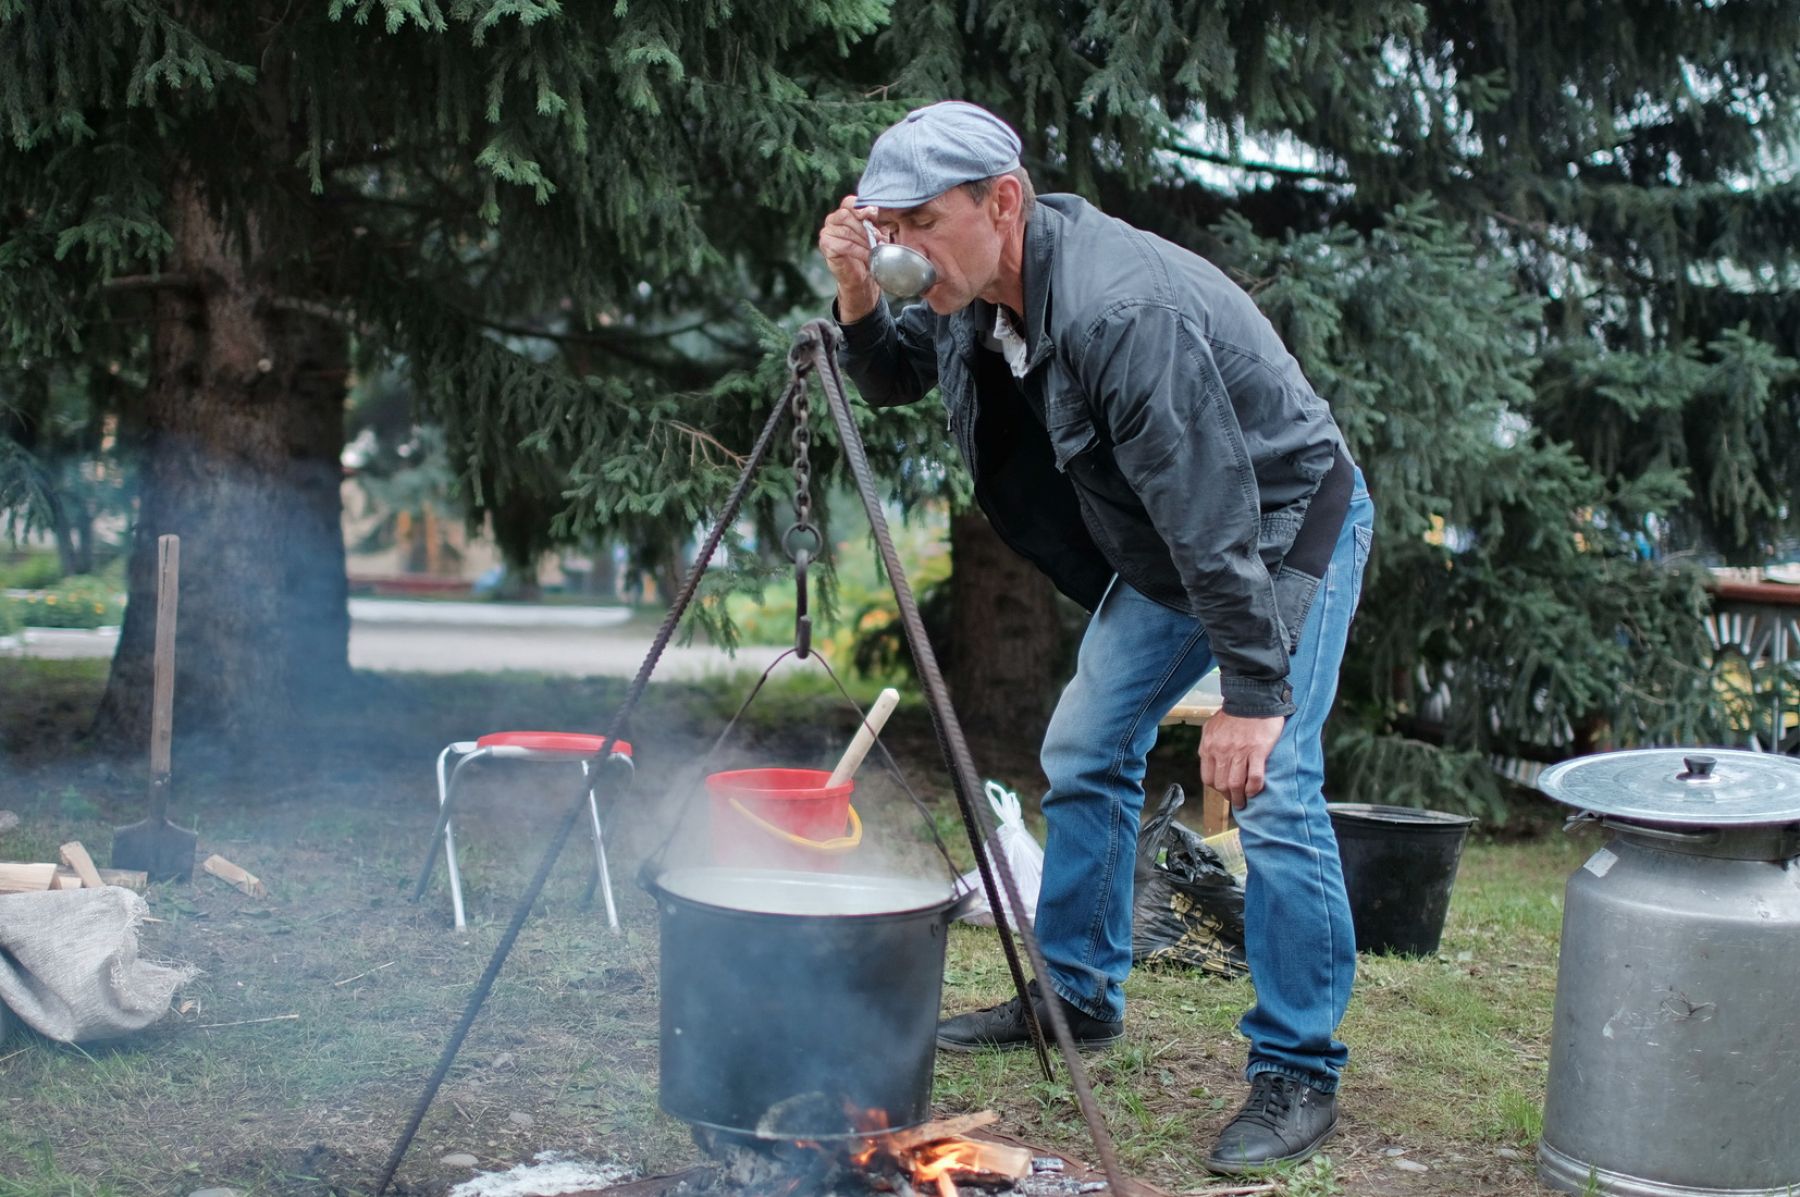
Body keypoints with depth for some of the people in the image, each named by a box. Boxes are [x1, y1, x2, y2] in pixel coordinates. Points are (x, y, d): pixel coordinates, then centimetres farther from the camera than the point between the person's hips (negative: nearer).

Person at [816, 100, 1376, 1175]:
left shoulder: (1121, 308, -35)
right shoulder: (978, 294, -7)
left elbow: (1216, 510, -35)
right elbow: (894, 379, 10)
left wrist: (1253, 691, -33)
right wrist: (858, 296, -12)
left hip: (1287, 527, -9)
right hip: (1163, 550, 9)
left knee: (1273, 793, -17)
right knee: (1086, 755, 13)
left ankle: (1299, 1074, -5)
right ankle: (1080, 995, 28)